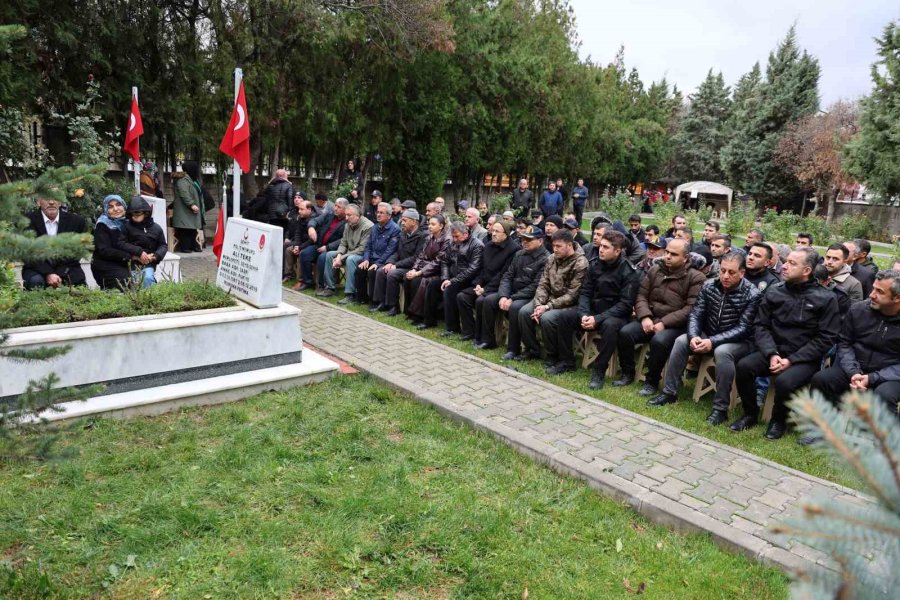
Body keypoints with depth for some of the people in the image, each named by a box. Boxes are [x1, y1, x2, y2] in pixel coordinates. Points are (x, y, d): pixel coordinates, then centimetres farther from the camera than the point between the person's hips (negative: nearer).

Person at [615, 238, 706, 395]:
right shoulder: (654, 270, 12)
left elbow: (692, 308, -13)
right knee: (625, 333, -20)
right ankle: (628, 373, 0)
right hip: (650, 319, 5)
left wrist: (664, 323, -20)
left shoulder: (696, 277, -4)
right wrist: (645, 317, -12)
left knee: (659, 340, -34)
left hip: (675, 325, -5)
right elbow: (641, 295, 7)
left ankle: (652, 381, -12)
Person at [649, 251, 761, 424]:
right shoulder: (709, 287, -2)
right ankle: (670, 392, -7)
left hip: (739, 341, -5)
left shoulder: (752, 295, -15)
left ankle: (720, 408, -25)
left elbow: (744, 329, -21)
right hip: (709, 336, 5)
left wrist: (713, 342, -31)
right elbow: (695, 315, -3)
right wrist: (693, 336, -24)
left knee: (722, 351, -36)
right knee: (682, 341, -18)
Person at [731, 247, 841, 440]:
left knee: (784, 381, -32)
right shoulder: (774, 292, 4)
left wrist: (792, 360, -16)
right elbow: (761, 326, 3)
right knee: (744, 366, -23)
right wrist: (772, 354, -14)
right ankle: (750, 414, 0)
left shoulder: (825, 299, -4)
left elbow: (825, 338, -8)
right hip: (774, 351, 3)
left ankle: (779, 420, 0)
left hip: (804, 359, -3)